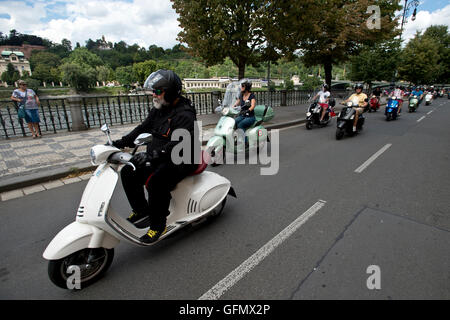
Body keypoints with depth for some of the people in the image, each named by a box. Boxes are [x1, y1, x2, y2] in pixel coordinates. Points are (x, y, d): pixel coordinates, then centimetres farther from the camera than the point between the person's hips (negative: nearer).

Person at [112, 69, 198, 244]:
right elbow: (143, 128, 14)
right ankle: (141, 209, 17)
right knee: (128, 172, -1)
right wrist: (120, 143, 3)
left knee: (156, 181, -32)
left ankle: (158, 224, -11)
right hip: (157, 157, 9)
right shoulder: (158, 109, 10)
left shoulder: (185, 115, -19)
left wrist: (152, 155, -39)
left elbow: (177, 144, -30)